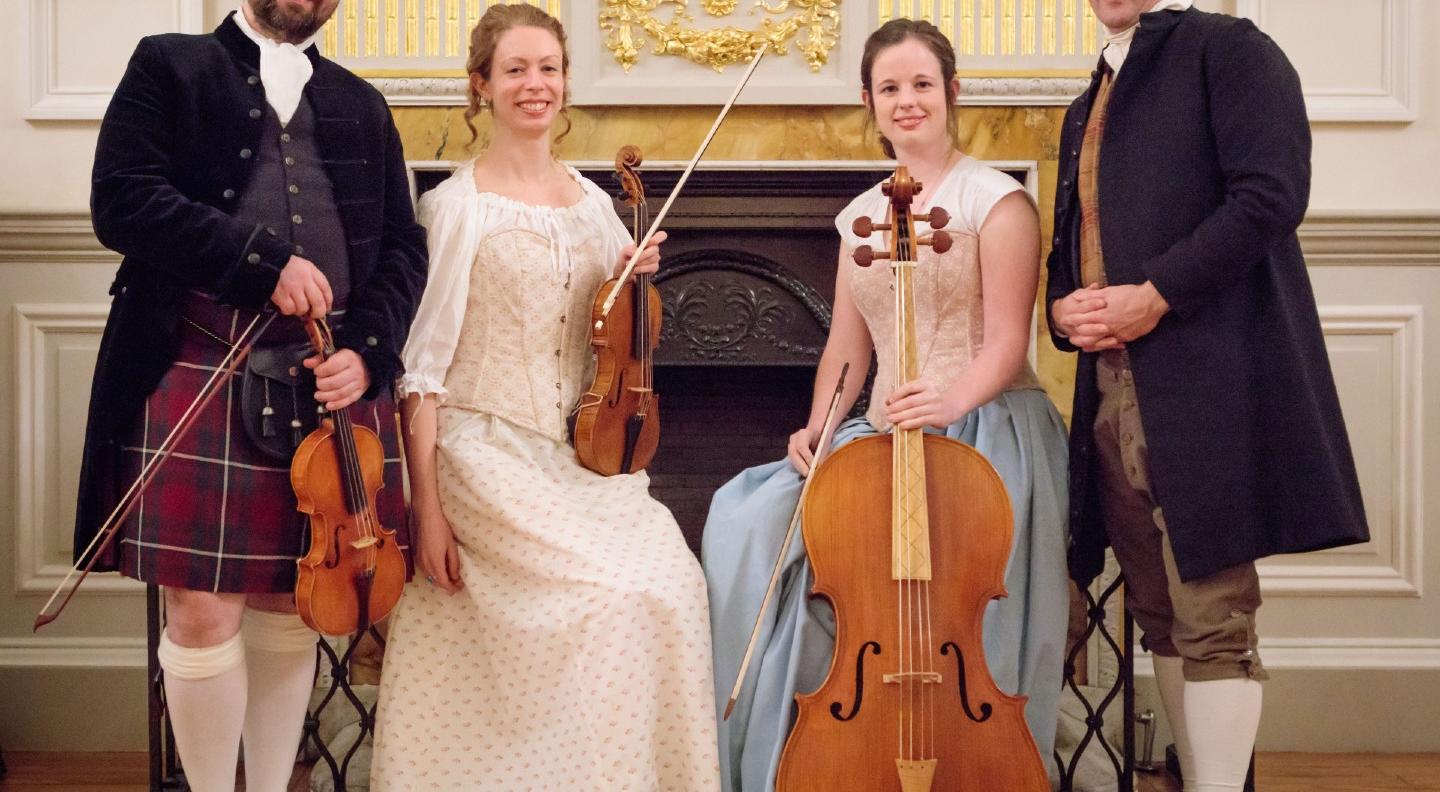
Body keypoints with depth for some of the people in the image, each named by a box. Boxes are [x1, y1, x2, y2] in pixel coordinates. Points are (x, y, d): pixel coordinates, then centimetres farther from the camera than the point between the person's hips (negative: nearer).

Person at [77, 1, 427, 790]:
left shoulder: (361, 105, 17)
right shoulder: (171, 66, 6)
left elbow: (402, 248, 12)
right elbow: (122, 200, -7)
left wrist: (368, 352, -5)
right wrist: (264, 261, -14)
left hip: (330, 379, 4)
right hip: (201, 370, -3)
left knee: (292, 606, 9)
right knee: (203, 614, -5)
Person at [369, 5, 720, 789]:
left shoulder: (592, 203, 10)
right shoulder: (456, 205, -5)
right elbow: (424, 368, -6)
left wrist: (635, 283, -2)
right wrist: (427, 510, -11)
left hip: (580, 454, 5)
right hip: (490, 453, -5)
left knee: (673, 577, -15)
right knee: (630, 592, -21)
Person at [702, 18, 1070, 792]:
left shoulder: (995, 199, -3)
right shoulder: (860, 216, 16)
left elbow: (1006, 341, -11)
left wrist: (952, 400, -31)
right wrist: (816, 429, -1)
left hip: (984, 432, -6)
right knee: (753, 522, -15)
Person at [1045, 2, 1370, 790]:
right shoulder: (1086, 109, 23)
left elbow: (1271, 192, -13)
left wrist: (1155, 294, -17)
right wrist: (1064, 305, 4)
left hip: (1206, 375, -7)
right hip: (1111, 390, 8)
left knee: (1213, 614, -7)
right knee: (1162, 613, 11)